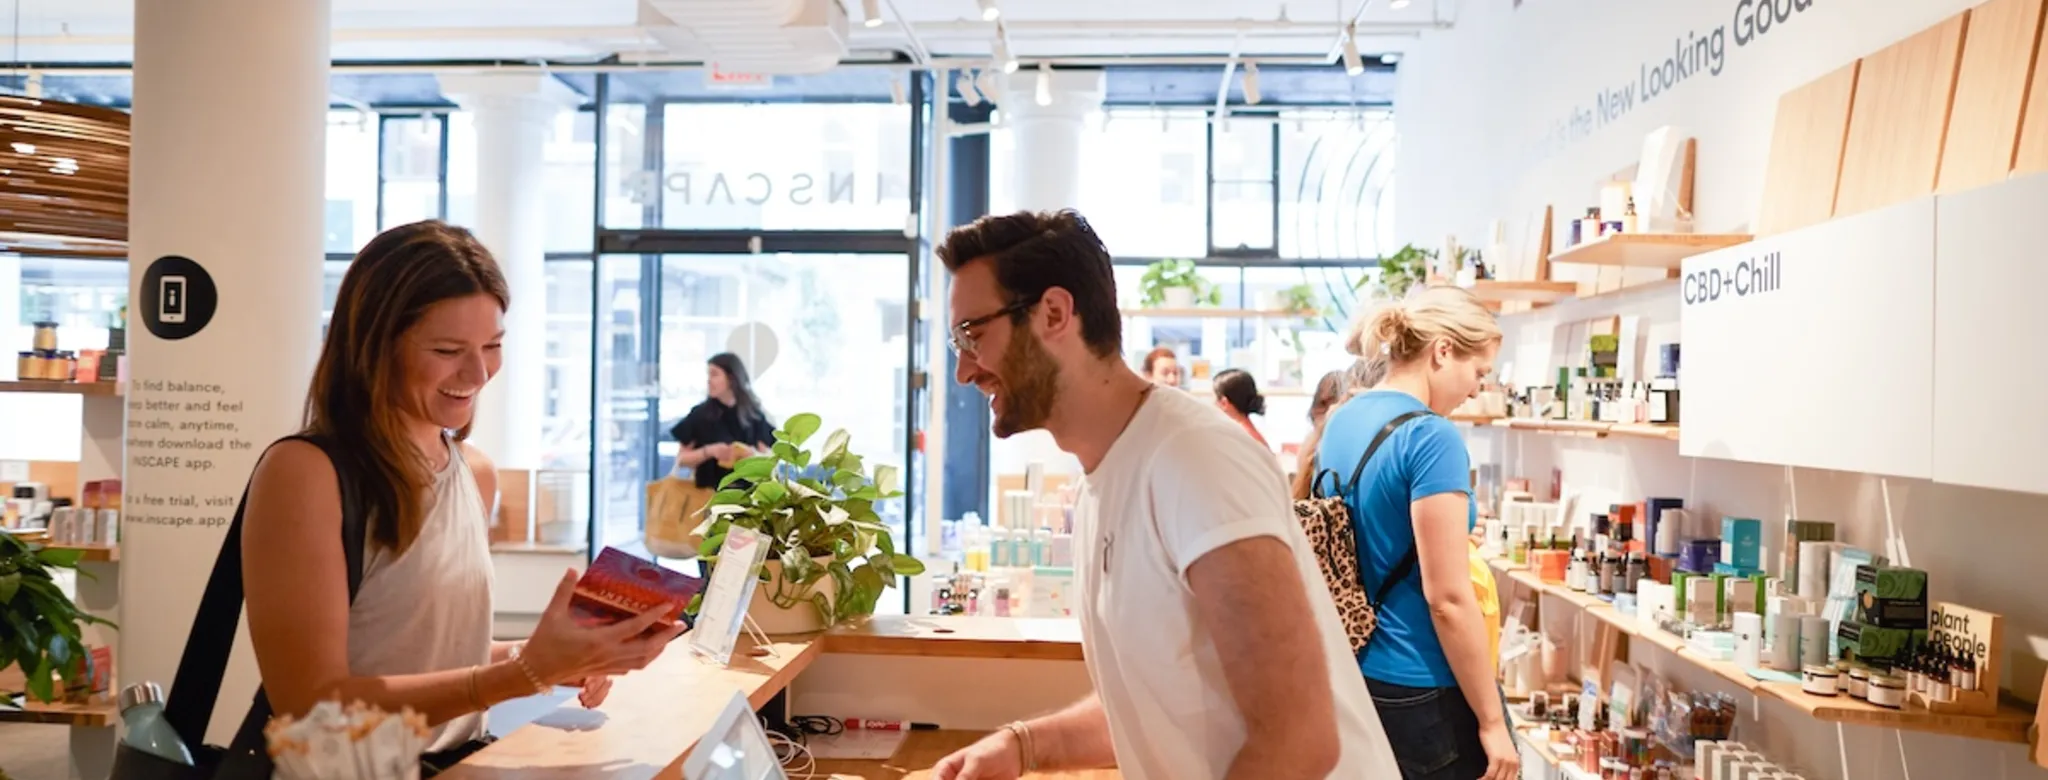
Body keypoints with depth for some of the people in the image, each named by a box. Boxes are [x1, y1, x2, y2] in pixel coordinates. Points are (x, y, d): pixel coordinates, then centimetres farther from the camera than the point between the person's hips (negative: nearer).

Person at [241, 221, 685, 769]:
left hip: (463, 759, 6)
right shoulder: (303, 473, -14)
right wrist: (527, 671, -23)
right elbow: (313, 709, -16)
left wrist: (546, 658, -2)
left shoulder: (477, 473, 6)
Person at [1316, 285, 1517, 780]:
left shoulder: (1340, 422, 5)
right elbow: (1448, 599, -21)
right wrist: (1492, 721, -14)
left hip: (1355, 678, 8)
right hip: (1424, 695, -8)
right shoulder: (1432, 437, -19)